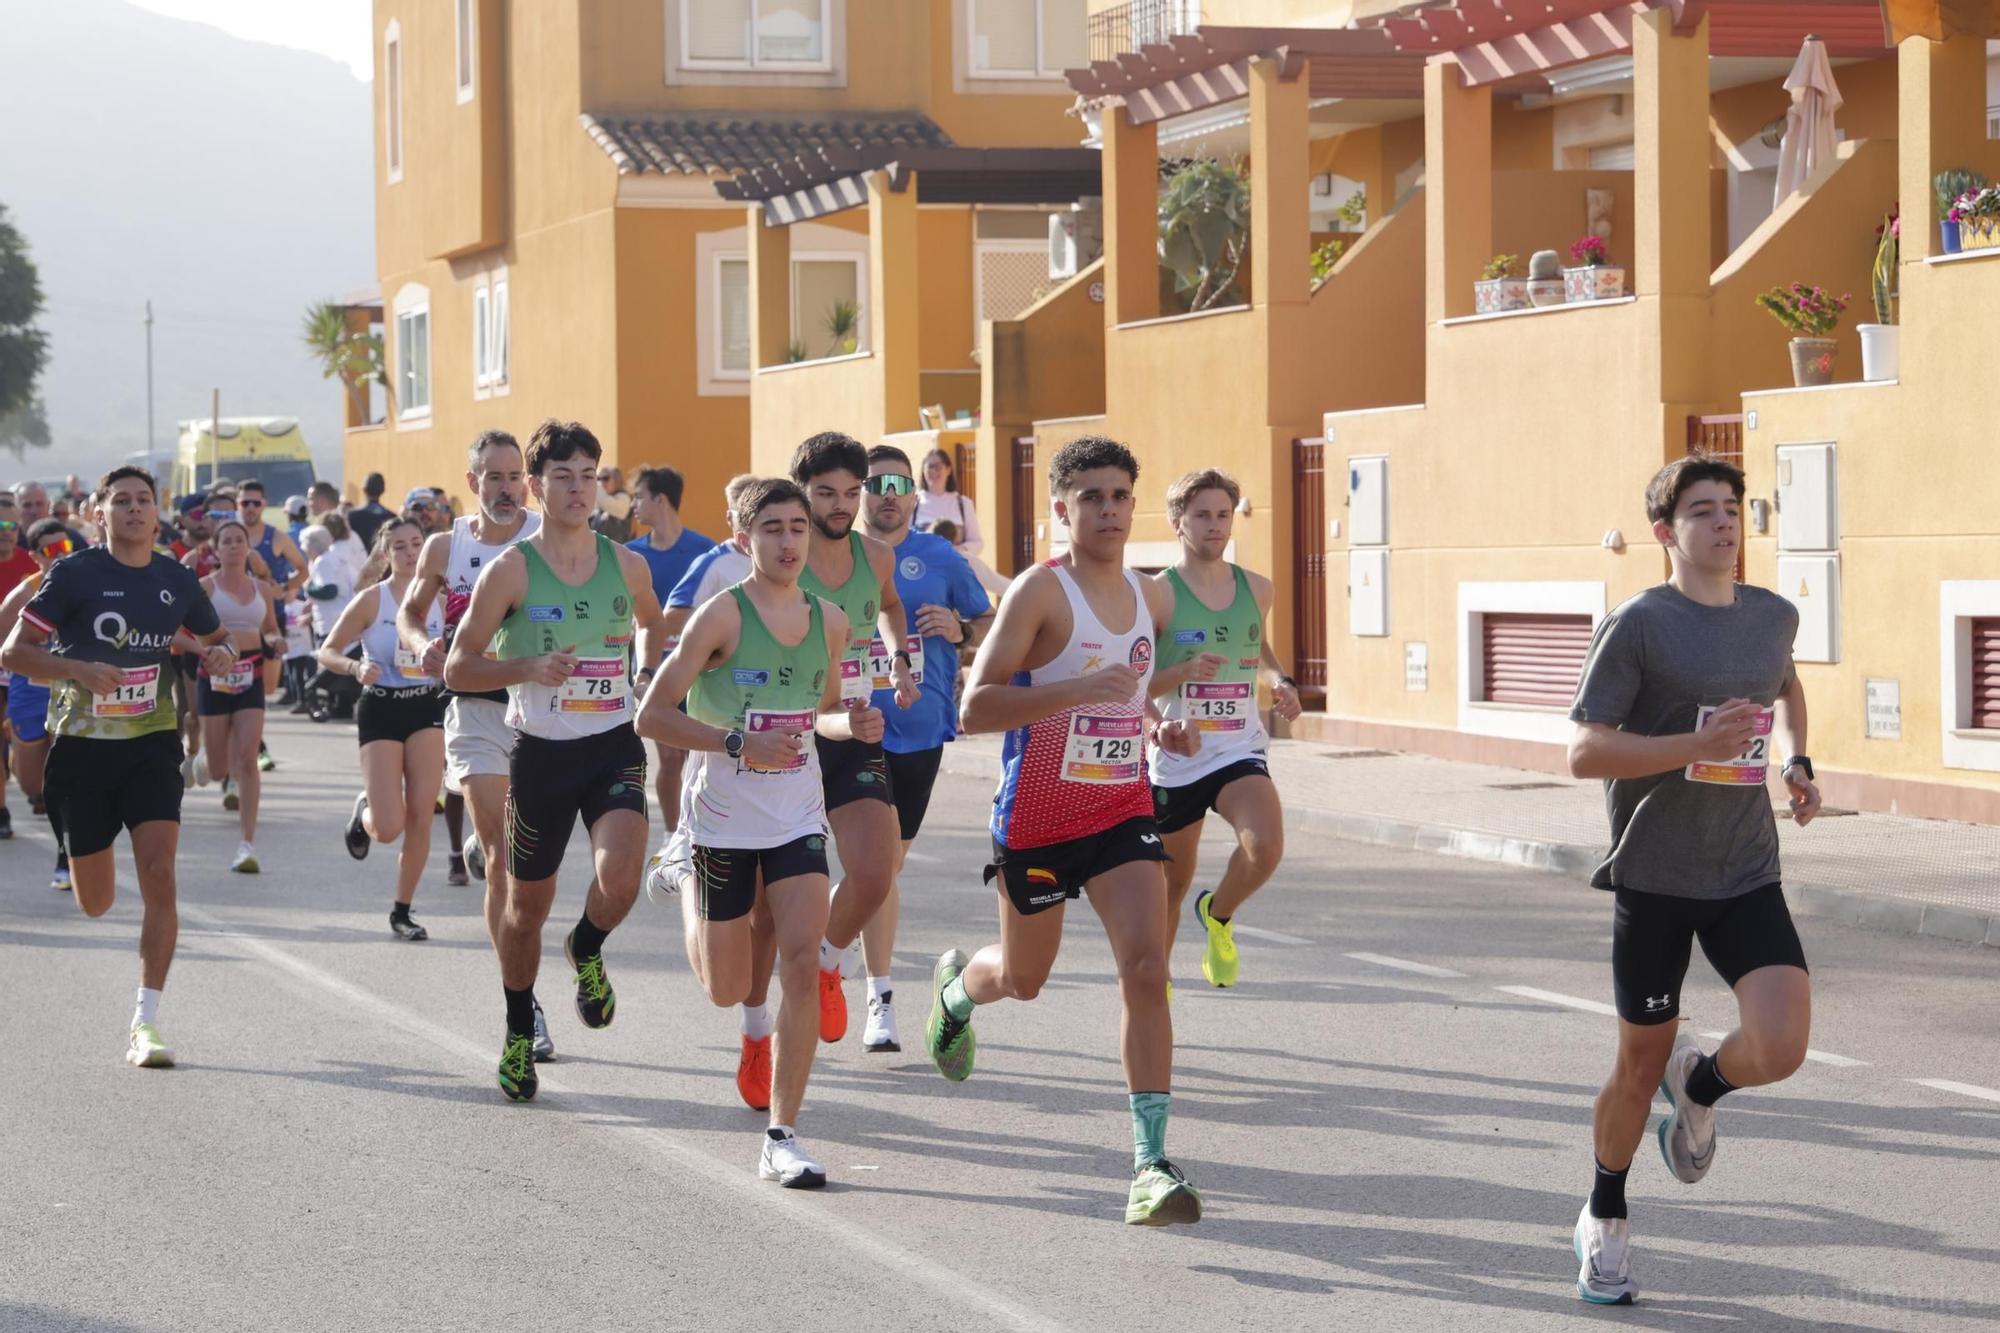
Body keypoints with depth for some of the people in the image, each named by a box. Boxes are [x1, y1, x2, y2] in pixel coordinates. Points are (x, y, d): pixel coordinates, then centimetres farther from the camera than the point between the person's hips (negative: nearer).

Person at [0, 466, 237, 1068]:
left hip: (152, 746, 1)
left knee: (158, 876, -16)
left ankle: (145, 1023, -11)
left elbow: (216, 637, 22)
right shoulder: (74, 574, -6)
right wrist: (80, 668, -24)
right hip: (82, 747, -1)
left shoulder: (177, 580, 5)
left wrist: (220, 654, -2)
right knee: (95, 904, 8)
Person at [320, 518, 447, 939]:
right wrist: (355, 667, -22)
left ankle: (402, 911, 11)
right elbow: (327, 652, -3)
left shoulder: (438, 599, 4)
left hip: (427, 707, 3)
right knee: (388, 829, -10)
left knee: (421, 820, -3)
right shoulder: (371, 600, -6)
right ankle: (364, 811, 28)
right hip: (381, 710, -3)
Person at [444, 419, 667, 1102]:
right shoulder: (510, 570, -6)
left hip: (615, 745, 1)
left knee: (621, 868, -26)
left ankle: (587, 950, 9)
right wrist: (530, 669, -19)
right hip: (540, 751, -1)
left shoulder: (626, 565, 3)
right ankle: (519, 1034, 33)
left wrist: (647, 680, 7)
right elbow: (457, 668, -4)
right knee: (525, 906, 9)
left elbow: (651, 623, 26)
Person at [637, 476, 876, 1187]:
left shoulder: (830, 621, 3)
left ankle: (781, 1136, -7)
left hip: (799, 817, 3)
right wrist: (738, 743, -24)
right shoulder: (723, 614, -12)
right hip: (725, 818, -3)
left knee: (801, 965, -13)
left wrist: (854, 723, -4)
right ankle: (688, 889, 45)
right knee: (727, 990, 10)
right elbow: (653, 715, -13)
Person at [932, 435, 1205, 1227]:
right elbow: (975, 709, -21)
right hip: (1039, 814, -3)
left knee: (1146, 969, -15)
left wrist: (1164, 730, 4)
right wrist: (1078, 690, -31)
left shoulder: (1151, 598, 5)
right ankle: (955, 988, 56)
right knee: (1023, 977, 17)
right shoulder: (1040, 591, -14)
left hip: (1124, 808, 3)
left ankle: (1151, 1161, -15)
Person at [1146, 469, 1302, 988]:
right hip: (1176, 756, -2)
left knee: (1266, 846, -25)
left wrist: (1281, 683, 7)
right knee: (1172, 882, 9)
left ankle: (1218, 915, 7)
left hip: (1240, 751, 2)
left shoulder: (1257, 589, 6)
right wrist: (1185, 670, -24)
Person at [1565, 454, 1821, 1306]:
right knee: (1642, 1063, 6)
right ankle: (1604, 1219, 31)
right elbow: (1584, 753, -14)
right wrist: (1696, 746, -24)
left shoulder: (1774, 617, 6)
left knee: (1780, 1049, -15)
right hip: (1653, 879, -4)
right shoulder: (1638, 627, -11)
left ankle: (1699, 1087, 21)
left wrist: (1796, 762, 11)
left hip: (1747, 879, 4)